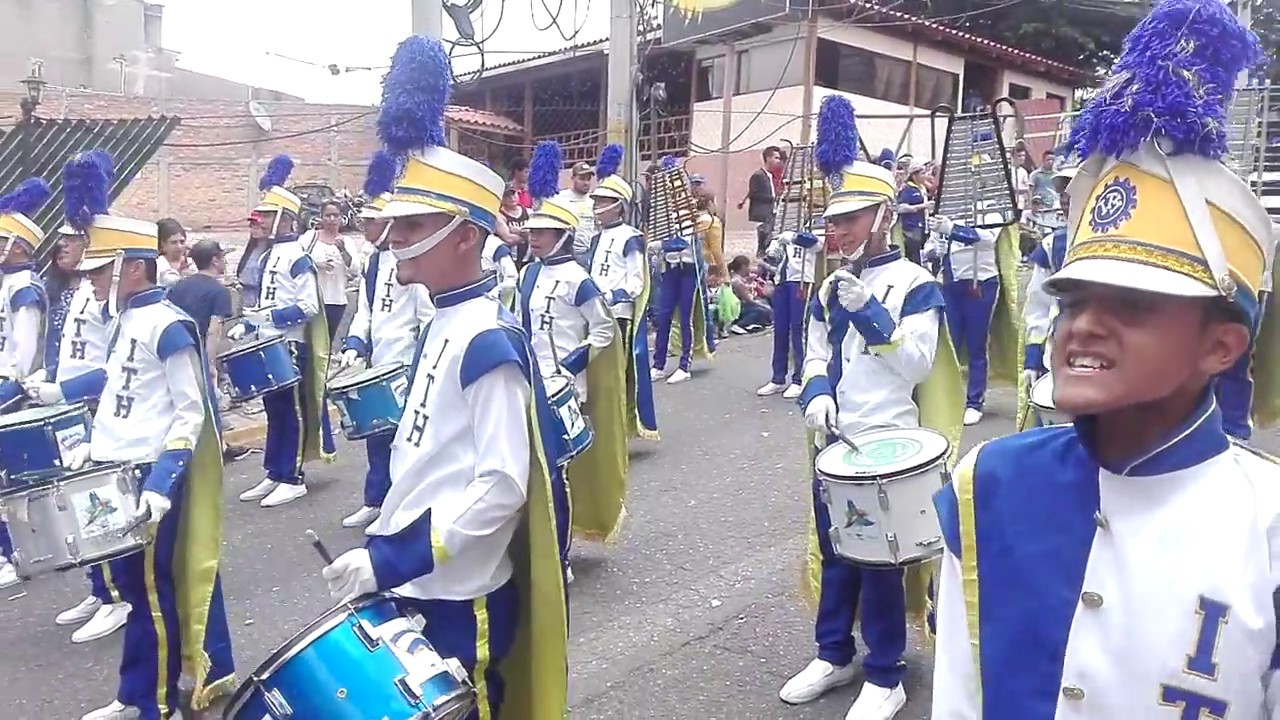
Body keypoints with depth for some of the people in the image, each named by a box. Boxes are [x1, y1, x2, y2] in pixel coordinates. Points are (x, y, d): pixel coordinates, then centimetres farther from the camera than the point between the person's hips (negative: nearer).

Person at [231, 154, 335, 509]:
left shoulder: (298, 258, -13)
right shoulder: (269, 256, 13)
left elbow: (309, 307, -19)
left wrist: (271, 318, -24)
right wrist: (246, 325, 9)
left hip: (291, 347, -9)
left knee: (292, 412, -1)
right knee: (274, 410, 14)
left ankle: (293, 479, 7)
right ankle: (274, 475, 22)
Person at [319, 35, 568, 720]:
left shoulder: (490, 341, -21)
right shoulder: (441, 323, 7)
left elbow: (502, 489, -26)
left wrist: (391, 560, -24)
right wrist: (382, 547, 13)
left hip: (459, 602, -9)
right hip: (417, 588, 9)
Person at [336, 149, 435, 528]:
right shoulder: (374, 261, 13)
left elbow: (429, 315, -15)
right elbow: (365, 311, 17)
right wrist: (354, 345, 2)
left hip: (407, 368, -8)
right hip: (379, 365, 8)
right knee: (377, 435, 15)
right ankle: (376, 501, 27)